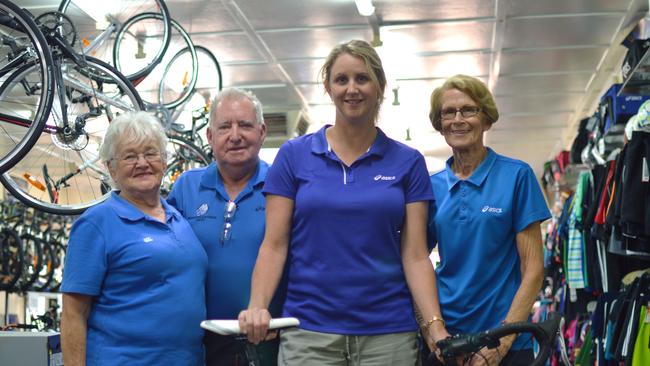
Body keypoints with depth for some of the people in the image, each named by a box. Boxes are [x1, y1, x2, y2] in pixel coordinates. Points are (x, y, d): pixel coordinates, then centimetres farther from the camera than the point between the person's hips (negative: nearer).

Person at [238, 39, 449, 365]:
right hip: (308, 329, -1)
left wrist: (435, 327, -11)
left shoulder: (408, 162, 4)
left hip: (389, 331, 1)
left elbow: (415, 255, 1)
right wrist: (258, 305, -17)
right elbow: (274, 246, -1)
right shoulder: (293, 155, 2)